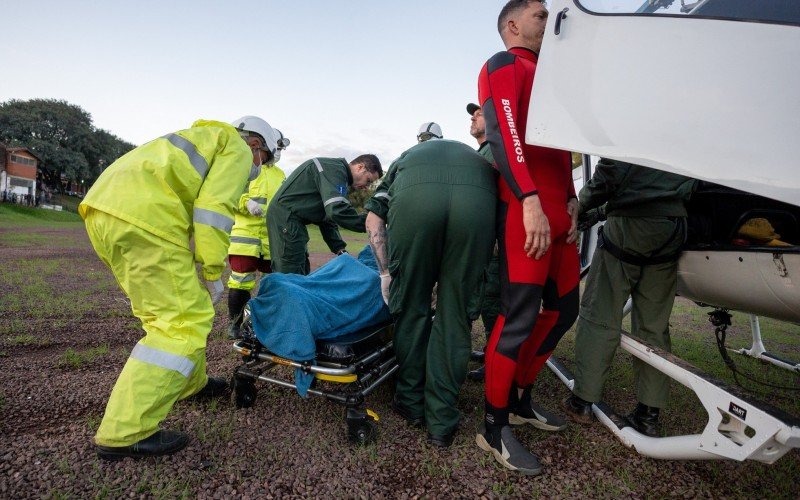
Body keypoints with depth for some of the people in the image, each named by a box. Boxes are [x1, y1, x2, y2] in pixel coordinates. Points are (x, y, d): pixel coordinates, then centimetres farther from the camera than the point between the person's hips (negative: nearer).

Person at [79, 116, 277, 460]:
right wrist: (213, 273, -2)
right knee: (185, 321, -8)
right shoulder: (237, 150, 7)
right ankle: (124, 433, -6)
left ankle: (190, 383, 35)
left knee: (169, 310, 21)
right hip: (142, 215, -10)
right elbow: (213, 209, -9)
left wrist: (191, 271, 30)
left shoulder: (205, 138, 35)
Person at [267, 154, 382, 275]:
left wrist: (340, 249, 9)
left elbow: (327, 217, 18)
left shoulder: (339, 174, 18)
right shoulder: (335, 169, -14)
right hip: (286, 218, -10)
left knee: (302, 273, 11)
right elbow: (337, 210, -28)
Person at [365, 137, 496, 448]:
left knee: (412, 308, 17)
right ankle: (441, 422, 22)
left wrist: (385, 273, 25)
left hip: (414, 197, 0)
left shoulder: (405, 158, 42)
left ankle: (411, 403, 31)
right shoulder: (477, 157, 45)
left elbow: (373, 219, 26)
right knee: (454, 315, 12)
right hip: (479, 198, 1)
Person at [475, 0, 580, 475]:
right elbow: (503, 135, -15)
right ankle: (494, 427, 3)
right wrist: (530, 201, -25)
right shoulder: (504, 65, 3)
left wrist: (570, 199, 10)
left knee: (564, 308, 12)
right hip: (524, 208, -9)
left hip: (558, 210, 10)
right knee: (520, 316, -10)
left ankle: (521, 398, 24)